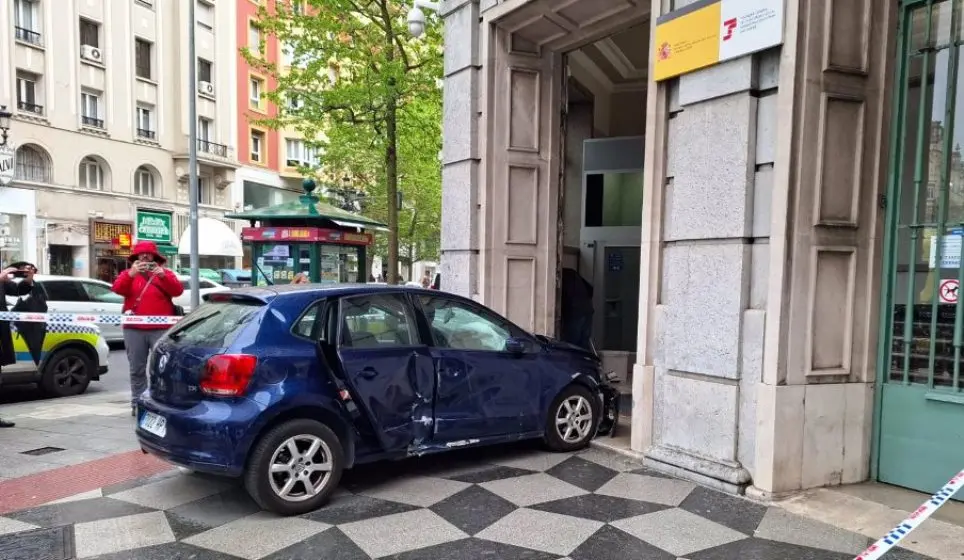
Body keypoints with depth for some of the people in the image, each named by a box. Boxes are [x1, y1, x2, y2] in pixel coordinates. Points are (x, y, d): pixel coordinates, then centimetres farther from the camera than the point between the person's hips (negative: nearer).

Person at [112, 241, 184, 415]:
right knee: (137, 369, 5)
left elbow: (178, 290, -5)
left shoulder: (165, 273, 10)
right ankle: (137, 403, 10)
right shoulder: (128, 274, 14)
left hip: (161, 329, -2)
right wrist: (131, 273, -19)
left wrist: (163, 276, -20)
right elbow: (118, 289, -4)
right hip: (134, 330, 2)